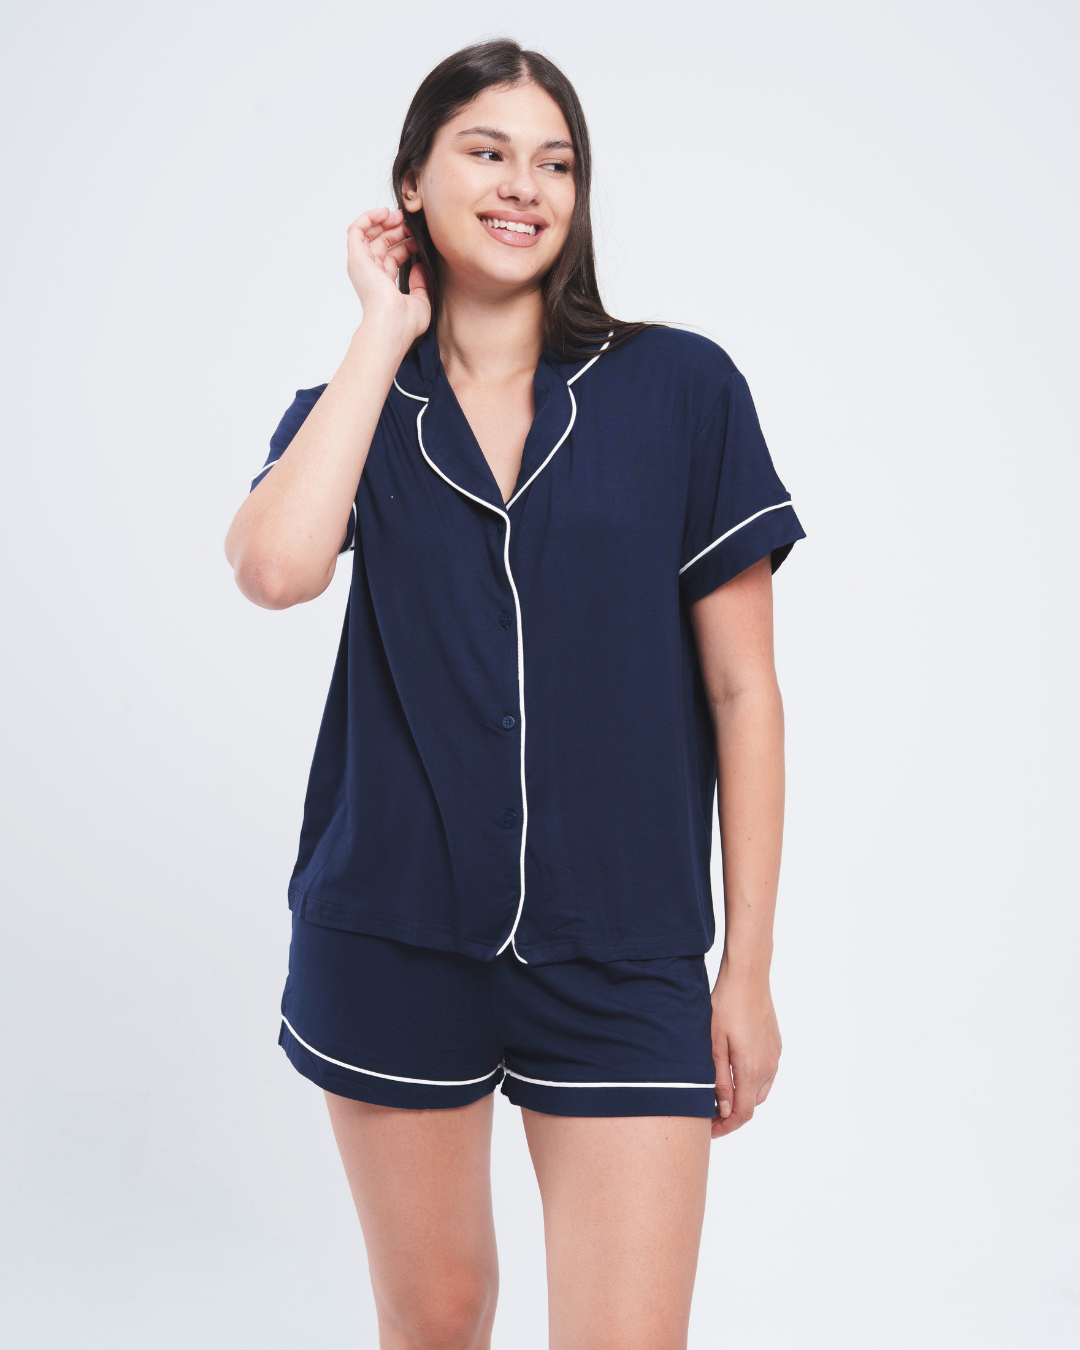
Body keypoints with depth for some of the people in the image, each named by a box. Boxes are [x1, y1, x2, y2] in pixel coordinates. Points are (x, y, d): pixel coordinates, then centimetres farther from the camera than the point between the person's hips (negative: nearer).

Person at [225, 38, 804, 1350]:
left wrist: (750, 965, -1)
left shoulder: (682, 390, -2)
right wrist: (385, 331, -9)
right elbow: (275, 567, -20)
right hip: (389, 937, 2)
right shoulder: (353, 410, 4)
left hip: (622, 956, -1)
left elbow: (742, 691, -1)